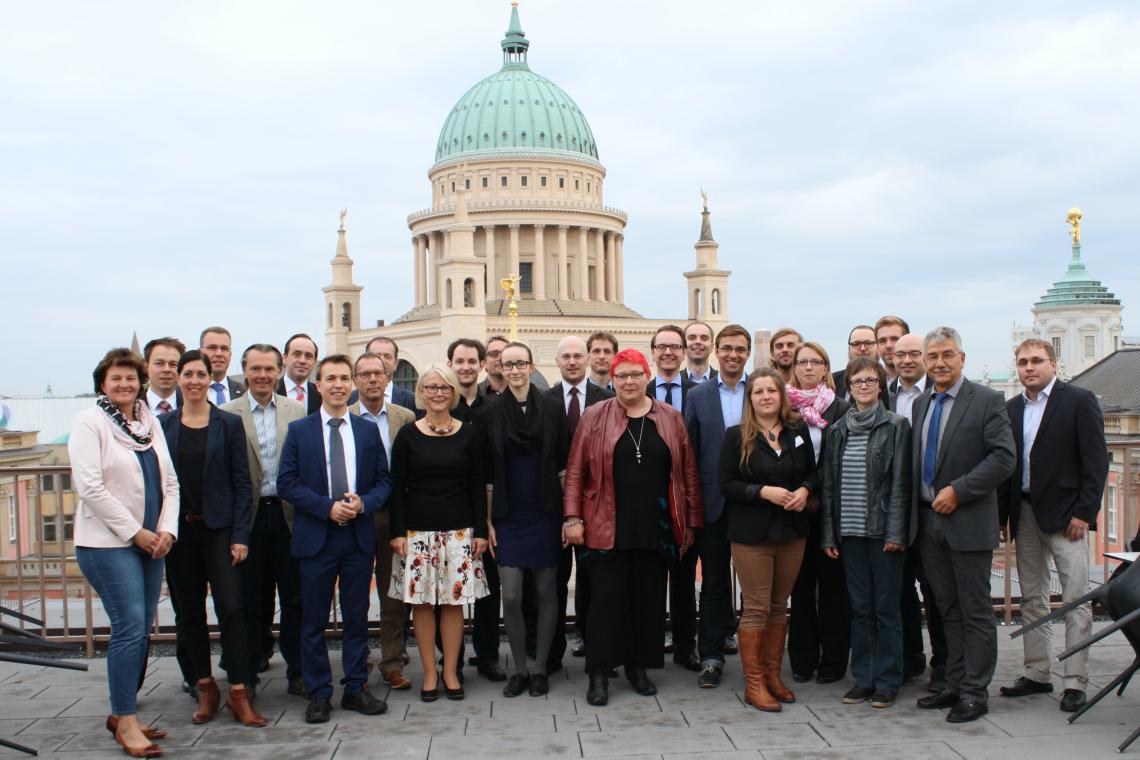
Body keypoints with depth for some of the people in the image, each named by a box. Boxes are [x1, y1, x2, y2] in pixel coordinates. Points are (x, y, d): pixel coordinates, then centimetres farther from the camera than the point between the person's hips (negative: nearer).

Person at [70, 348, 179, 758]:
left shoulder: (150, 422, 12)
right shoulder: (88, 422, -5)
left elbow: (169, 482, 13)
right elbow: (90, 486, -13)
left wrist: (166, 530, -2)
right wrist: (136, 532, -13)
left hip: (150, 542, 6)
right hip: (108, 543, -6)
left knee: (141, 628, 8)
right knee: (130, 628, -8)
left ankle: (121, 713, 21)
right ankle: (126, 721, 3)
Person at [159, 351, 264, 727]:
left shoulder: (229, 424, 0)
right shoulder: (163, 425, 5)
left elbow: (241, 483, -1)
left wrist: (240, 536, -7)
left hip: (219, 529, -2)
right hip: (179, 530, 2)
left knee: (230, 608, -8)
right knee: (189, 612, 9)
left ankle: (239, 692, 0)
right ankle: (205, 689, 21)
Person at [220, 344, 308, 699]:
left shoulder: (298, 412, 5)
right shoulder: (227, 414, -1)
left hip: (289, 514, 1)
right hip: (249, 517, -1)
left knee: (295, 600, 7)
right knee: (251, 601, 9)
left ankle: (297, 673, 19)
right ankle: (247, 676, 22)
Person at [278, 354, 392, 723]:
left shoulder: (368, 430, 8)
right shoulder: (299, 430, 2)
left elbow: (384, 481, 8)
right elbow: (286, 483, -4)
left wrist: (363, 503, -13)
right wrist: (328, 507, -15)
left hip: (359, 536, 2)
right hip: (315, 537, -2)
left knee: (356, 618, 9)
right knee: (314, 621, 5)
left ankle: (356, 689, 20)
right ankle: (318, 694, 16)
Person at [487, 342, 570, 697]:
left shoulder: (551, 408, 0)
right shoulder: (493, 412, 2)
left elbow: (564, 464, 2)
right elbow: (488, 473, 4)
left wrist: (568, 513, -3)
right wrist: (488, 521, 1)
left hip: (545, 514, 0)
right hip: (508, 517, 0)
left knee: (546, 591, 6)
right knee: (510, 596, -1)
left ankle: (540, 668, 18)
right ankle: (520, 669, 15)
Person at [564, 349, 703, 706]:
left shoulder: (671, 419, 6)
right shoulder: (594, 417, 1)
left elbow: (688, 473, 7)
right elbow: (575, 472, 0)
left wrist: (692, 521, 5)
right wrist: (572, 518, -7)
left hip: (656, 528, 2)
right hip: (606, 528, -2)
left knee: (649, 599, 9)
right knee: (606, 598, 0)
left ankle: (638, 666, 24)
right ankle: (599, 673, 11)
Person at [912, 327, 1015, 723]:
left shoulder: (987, 401, -7)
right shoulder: (921, 404, 12)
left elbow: (1004, 458, -14)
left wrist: (958, 490, -18)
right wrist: (915, 510, 7)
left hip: (968, 522, -6)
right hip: (929, 522, 6)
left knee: (976, 611, 3)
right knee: (949, 610, 14)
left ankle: (974, 693, 11)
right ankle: (955, 685, 23)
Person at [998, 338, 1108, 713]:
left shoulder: (1079, 400, -3)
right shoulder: (1012, 408, 11)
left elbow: (1097, 461, -7)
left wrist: (1084, 512, -13)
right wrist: (1003, 515, 7)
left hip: (1065, 514, -5)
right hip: (1024, 513, 6)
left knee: (1076, 600, -4)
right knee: (1032, 599, 11)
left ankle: (1075, 682, 1)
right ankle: (1037, 674, 20)